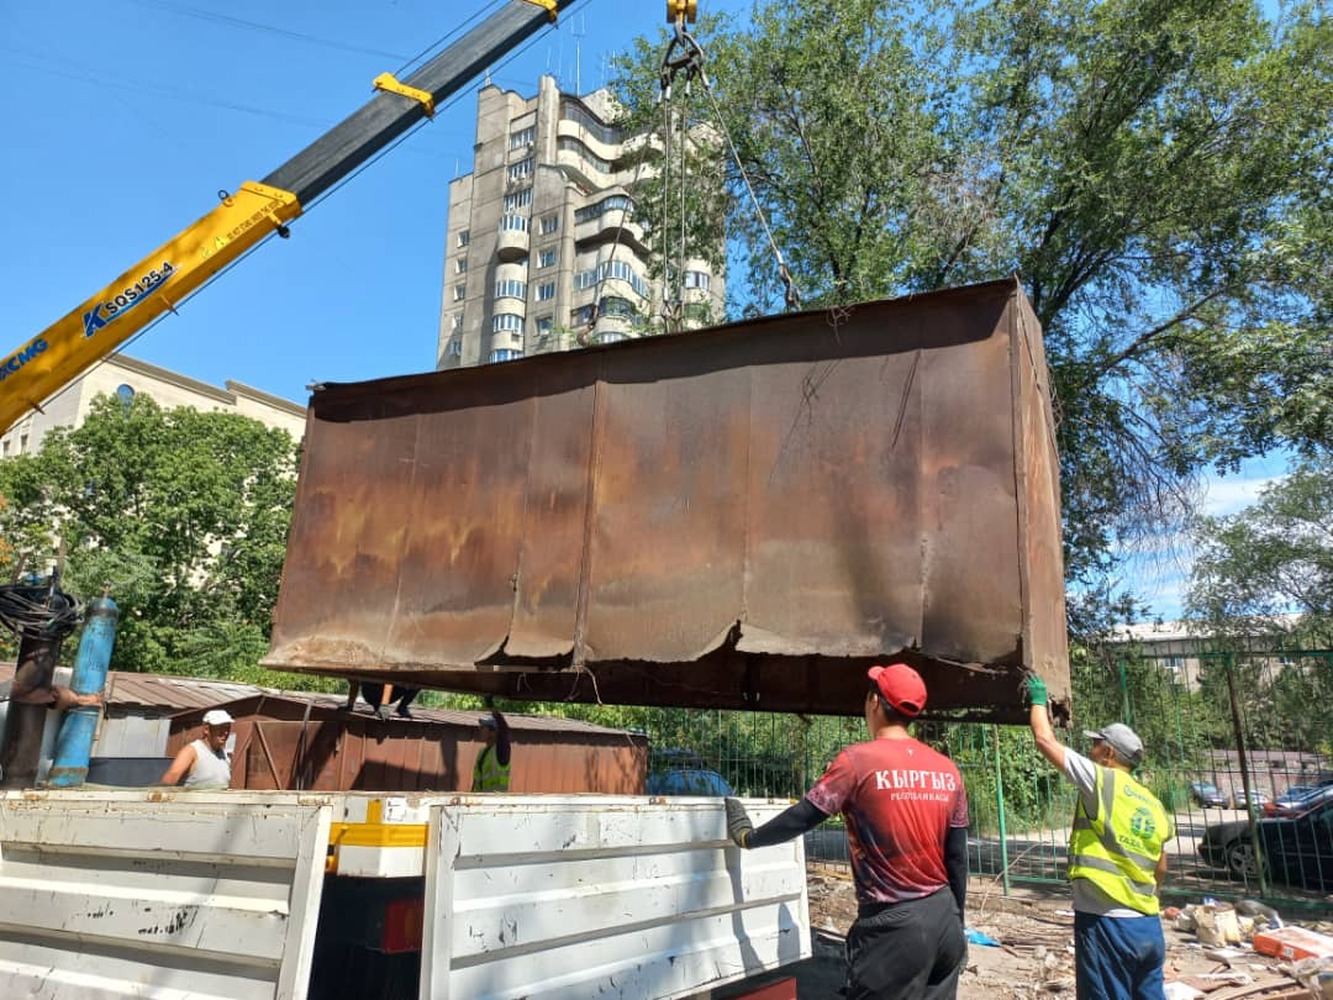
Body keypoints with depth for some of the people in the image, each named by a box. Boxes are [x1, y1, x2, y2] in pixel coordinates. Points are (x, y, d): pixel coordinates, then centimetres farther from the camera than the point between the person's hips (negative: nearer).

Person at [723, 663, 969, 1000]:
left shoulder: (858, 760, -13)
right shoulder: (948, 770, 2)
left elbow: (801, 818, -7)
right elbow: (958, 860, 8)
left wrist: (748, 838, 9)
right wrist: (957, 925, 20)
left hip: (894, 924, -5)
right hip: (944, 916, 5)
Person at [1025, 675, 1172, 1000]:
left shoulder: (1101, 781, -10)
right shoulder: (1154, 805, 11)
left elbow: (1045, 740, -5)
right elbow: (1160, 870, 19)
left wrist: (1038, 699, 9)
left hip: (1106, 924, -7)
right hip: (1148, 924, 7)